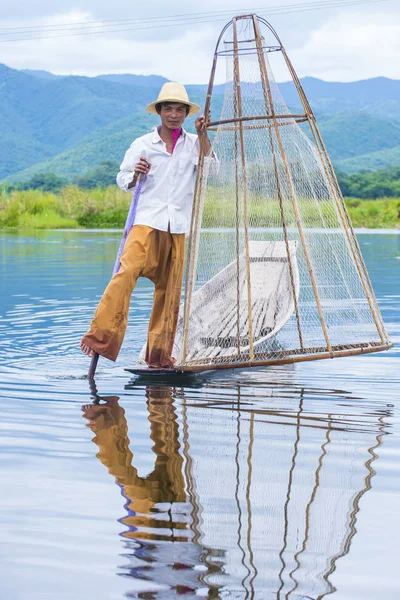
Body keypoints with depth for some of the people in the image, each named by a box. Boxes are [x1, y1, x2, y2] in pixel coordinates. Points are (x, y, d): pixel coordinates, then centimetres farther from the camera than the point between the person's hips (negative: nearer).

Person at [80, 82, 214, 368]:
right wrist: (135, 174, -10)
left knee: (170, 290, 3)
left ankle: (159, 354, 12)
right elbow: (123, 181, 11)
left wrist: (203, 136, -8)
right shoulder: (142, 145, 8)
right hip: (147, 221, -2)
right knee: (126, 272, -24)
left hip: (179, 226, 3)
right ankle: (100, 337, -27)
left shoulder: (194, 143, 13)